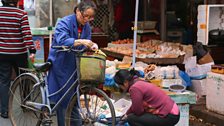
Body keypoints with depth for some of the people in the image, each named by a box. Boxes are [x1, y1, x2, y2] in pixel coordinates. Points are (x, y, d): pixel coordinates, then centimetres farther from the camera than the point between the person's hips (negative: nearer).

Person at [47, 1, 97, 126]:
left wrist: (92, 46, -19)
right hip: (61, 65, -6)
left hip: (75, 66, 6)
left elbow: (85, 46, 4)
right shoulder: (65, 22, -15)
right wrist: (81, 41, -42)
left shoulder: (87, 27, 5)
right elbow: (62, 41, -31)